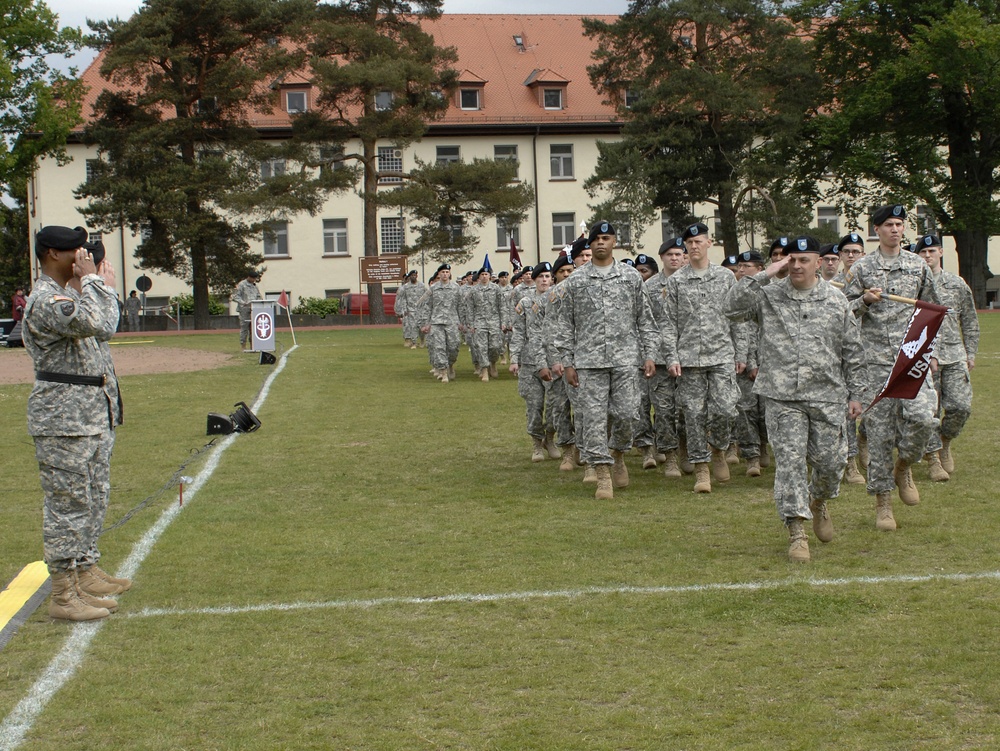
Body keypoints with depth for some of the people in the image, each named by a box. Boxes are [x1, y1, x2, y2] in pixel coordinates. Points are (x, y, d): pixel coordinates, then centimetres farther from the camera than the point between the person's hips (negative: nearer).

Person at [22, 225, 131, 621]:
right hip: (63, 419, -10)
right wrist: (92, 281, -18)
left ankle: (86, 573, 28)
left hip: (90, 415, 11)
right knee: (67, 504, -7)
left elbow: (102, 326, 24)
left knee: (93, 498, 17)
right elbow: (99, 325, -31)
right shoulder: (46, 300, -18)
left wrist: (103, 287, 16)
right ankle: (63, 595, -2)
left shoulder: (65, 294, 17)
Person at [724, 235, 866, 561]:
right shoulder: (768, 295, 4)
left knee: (830, 460, 4)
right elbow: (732, 307, -12)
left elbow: (853, 351, 12)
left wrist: (855, 393, 9)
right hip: (782, 397, -1)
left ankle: (818, 501, 37)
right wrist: (764, 275, -13)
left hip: (827, 396, 1)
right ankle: (797, 530, -2)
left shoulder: (836, 299, 8)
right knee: (789, 459, -7)